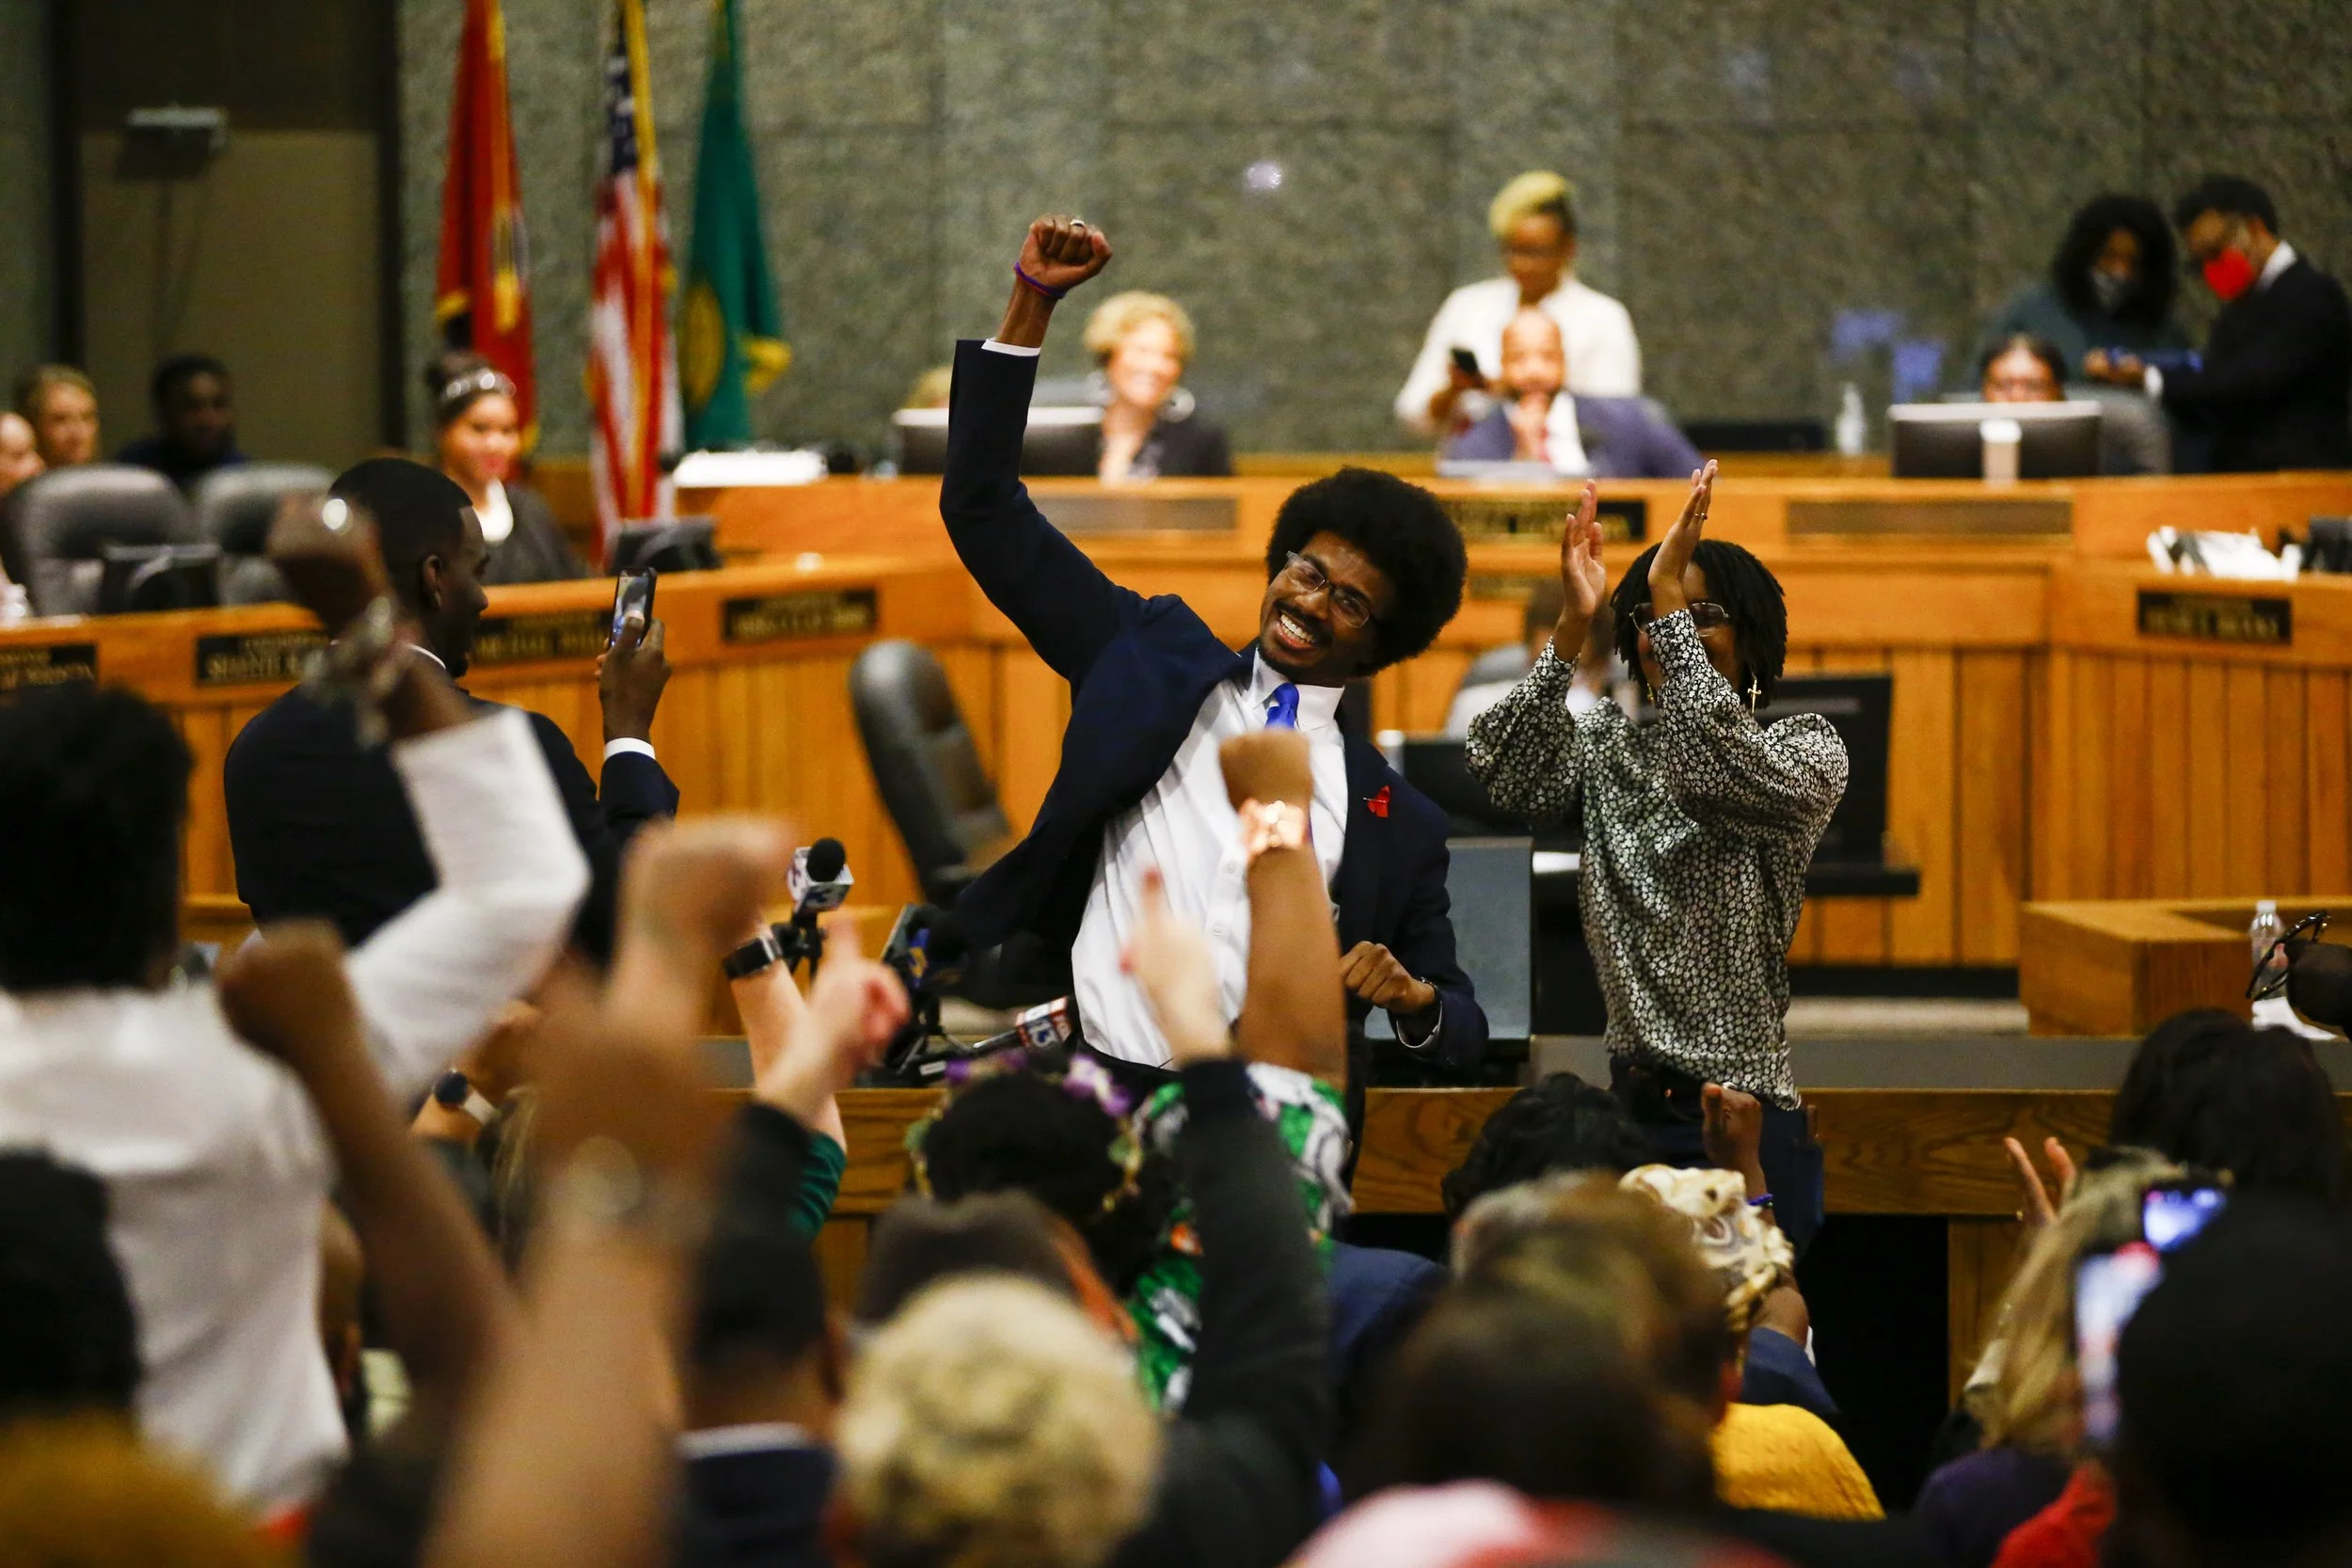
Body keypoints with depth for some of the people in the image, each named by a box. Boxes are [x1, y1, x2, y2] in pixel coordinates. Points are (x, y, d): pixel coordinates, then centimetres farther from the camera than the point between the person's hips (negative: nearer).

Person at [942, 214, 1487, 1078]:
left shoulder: (1396, 822, 16)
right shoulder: (1160, 658, 16)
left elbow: (1462, 1035, 22)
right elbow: (982, 512, 14)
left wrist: (1417, 999, -3)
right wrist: (1031, 302, 6)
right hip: (1085, 1091, -1)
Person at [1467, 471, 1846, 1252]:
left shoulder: (1806, 751, -3)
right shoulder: (1609, 745, 11)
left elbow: (1716, 766, -24)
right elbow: (1508, 772, -8)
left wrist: (1672, 595, -24)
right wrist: (1572, 625, -15)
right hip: (1629, 1108, 5)